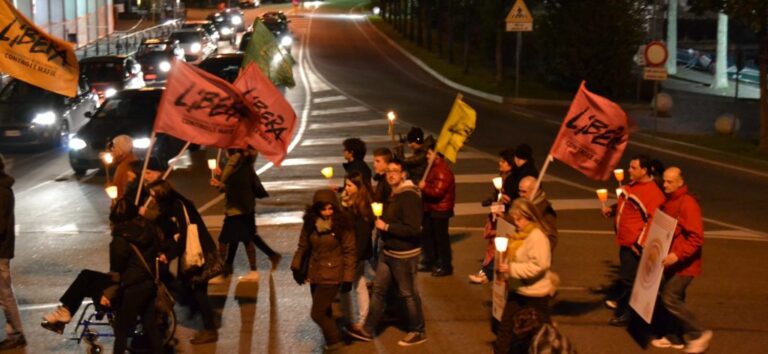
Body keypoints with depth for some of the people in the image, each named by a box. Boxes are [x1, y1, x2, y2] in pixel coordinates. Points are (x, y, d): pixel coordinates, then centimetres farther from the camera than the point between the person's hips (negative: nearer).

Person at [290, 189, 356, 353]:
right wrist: (296, 267, 3)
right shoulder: (310, 223, -1)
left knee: (317, 314, -6)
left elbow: (349, 252, -11)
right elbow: (303, 246, 9)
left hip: (331, 275, -5)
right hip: (315, 274, 5)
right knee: (324, 311, 15)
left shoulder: (342, 225, -14)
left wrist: (348, 278, -13)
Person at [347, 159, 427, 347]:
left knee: (408, 293, 4)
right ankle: (368, 330, 23)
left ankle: (418, 332, 21)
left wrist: (386, 227, -22)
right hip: (388, 251, 9)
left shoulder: (409, 197, -22)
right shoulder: (392, 194, 8)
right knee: (379, 288, 14)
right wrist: (380, 220, 4)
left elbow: (413, 229, -28)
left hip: (404, 254, -9)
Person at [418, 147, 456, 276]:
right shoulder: (434, 168, 11)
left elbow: (437, 191, -28)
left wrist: (424, 188, -15)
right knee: (427, 235, 17)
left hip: (440, 210, -11)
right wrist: (423, 186, 3)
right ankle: (430, 262, 30)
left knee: (441, 237, -2)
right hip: (430, 209, 11)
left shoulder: (443, 171, -22)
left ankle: (446, 266, 8)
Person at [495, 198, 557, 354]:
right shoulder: (519, 236, 9)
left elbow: (538, 265, -29)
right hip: (517, 291, 9)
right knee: (506, 327, 12)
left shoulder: (537, 236, -20)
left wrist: (512, 269, -28)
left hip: (535, 295, -9)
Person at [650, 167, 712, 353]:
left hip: (683, 263, -9)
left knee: (670, 298, -9)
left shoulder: (688, 204, -20)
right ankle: (675, 337, 26)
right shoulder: (668, 202, 9)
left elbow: (696, 238, -25)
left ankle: (699, 333, 3)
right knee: (673, 298, 15)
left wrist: (677, 255, -31)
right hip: (671, 261, 9)